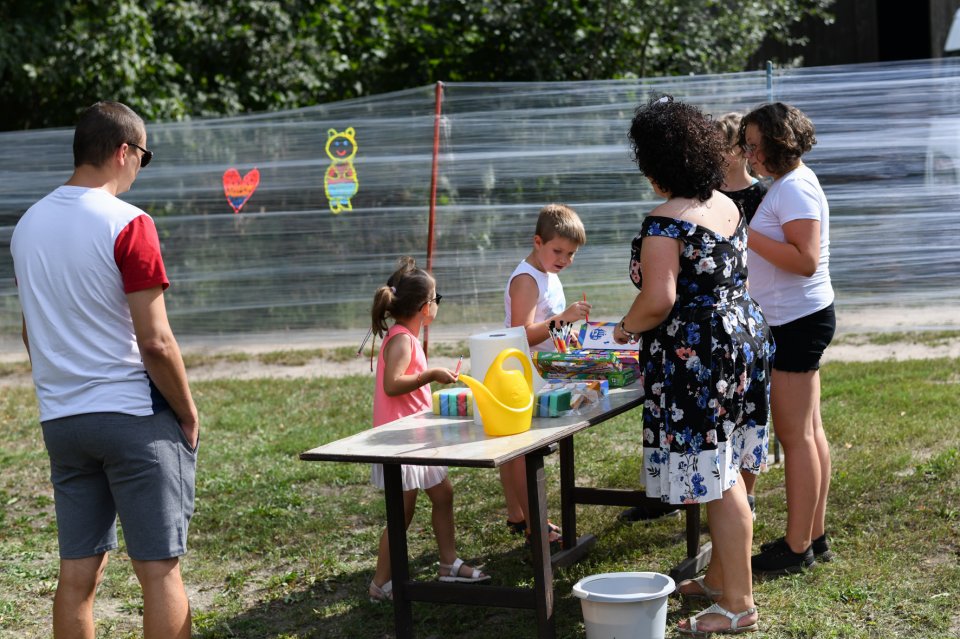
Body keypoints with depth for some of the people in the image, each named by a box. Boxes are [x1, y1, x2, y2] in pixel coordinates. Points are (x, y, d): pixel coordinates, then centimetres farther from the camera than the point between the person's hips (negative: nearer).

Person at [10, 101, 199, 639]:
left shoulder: (28, 225, 9)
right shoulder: (128, 224, -13)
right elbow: (155, 341, -15)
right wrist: (188, 414, -4)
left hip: (61, 419, 7)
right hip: (133, 414, -6)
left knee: (78, 572, 10)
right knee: (160, 567, -1)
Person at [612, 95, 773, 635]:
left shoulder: (665, 223, -17)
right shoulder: (728, 206, 11)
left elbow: (659, 300, -25)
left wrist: (627, 328, -4)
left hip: (698, 359, -10)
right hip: (744, 339, 10)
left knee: (719, 482, -3)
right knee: (727, 473, 17)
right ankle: (720, 577, 30)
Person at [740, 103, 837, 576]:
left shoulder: (795, 188, -17)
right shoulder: (790, 183, 15)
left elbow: (806, 260, -26)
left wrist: (749, 237, -24)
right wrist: (750, 238, 12)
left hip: (798, 322, -11)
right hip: (799, 320, 11)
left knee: (796, 436, -5)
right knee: (809, 432, 13)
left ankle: (797, 547, 0)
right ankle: (814, 536, 20)